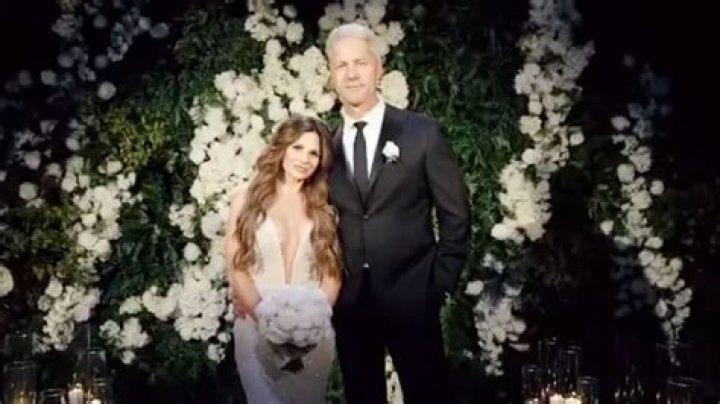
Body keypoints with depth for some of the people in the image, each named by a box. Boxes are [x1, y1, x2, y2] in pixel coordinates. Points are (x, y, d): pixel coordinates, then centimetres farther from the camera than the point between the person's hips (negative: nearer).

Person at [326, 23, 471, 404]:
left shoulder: (421, 133, -5)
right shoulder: (325, 144, 2)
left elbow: (455, 215, -2)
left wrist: (440, 283, -4)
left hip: (410, 296, -3)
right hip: (348, 300, 3)